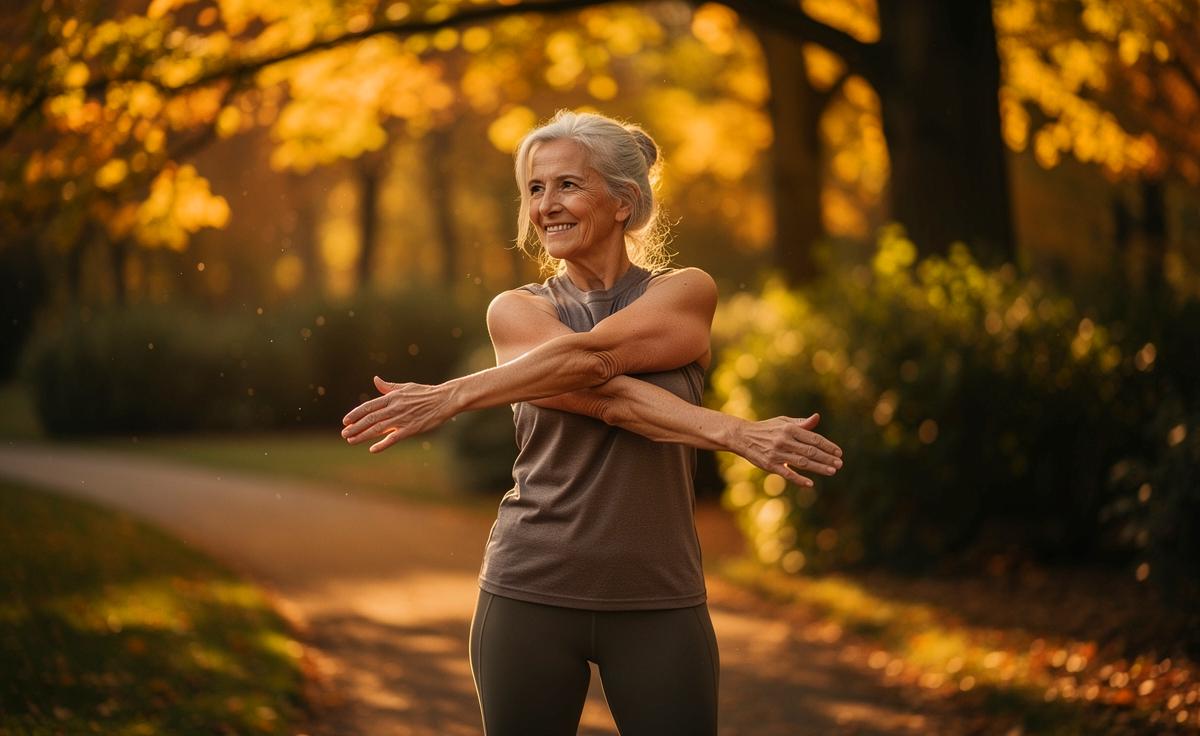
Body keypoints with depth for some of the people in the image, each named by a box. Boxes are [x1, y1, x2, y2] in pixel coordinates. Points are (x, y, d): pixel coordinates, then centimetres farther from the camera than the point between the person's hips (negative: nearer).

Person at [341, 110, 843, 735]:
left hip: (659, 600, -1)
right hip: (530, 591, 1)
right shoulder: (514, 310, 4)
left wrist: (456, 395, -24)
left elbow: (591, 356, -17)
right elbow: (602, 396, -14)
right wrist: (734, 434, -24)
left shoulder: (686, 293, 3)